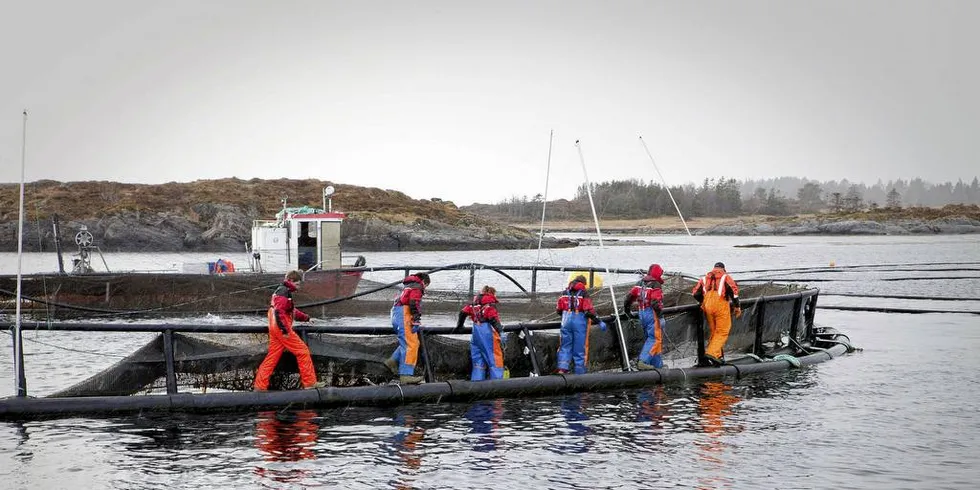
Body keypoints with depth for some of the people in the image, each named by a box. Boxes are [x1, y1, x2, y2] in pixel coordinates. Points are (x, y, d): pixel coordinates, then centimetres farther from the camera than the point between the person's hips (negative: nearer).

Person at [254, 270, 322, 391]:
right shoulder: (284, 292, -12)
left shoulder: (281, 291, 21)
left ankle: (260, 385, 8)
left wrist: (306, 318, 31)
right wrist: (285, 330, -24)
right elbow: (279, 312, -24)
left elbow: (292, 311, 31)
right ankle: (310, 383, -1)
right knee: (303, 352, -4)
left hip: (275, 329, 10)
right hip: (282, 329, -10)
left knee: (272, 357, 9)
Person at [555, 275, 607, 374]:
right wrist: (599, 322, -5)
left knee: (565, 347, 8)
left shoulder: (565, 293, 11)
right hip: (580, 321, -3)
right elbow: (589, 311, -12)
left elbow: (558, 309, 10)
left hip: (566, 320, 3)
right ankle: (580, 373, 6)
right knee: (579, 349, 3)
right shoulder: (584, 293, -3)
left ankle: (562, 369, -8)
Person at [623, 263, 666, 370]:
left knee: (651, 338, 16)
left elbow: (630, 296, 11)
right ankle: (643, 361, -17)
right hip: (651, 313, -8)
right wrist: (660, 316, -12)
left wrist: (627, 310, 21)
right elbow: (656, 302, -21)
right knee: (655, 339, -5)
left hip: (641, 313, 8)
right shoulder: (655, 285, -11)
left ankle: (657, 364, 18)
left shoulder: (640, 283, 12)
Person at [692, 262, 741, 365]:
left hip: (707, 306, 4)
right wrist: (737, 306, 3)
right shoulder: (725, 277, 9)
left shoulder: (705, 278, 19)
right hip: (721, 305, -4)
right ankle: (712, 352, -17)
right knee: (723, 331, -1)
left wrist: (702, 302, 30)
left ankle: (717, 355, 14)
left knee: (714, 331, 15)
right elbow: (733, 290, -4)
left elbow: (695, 293, 13)